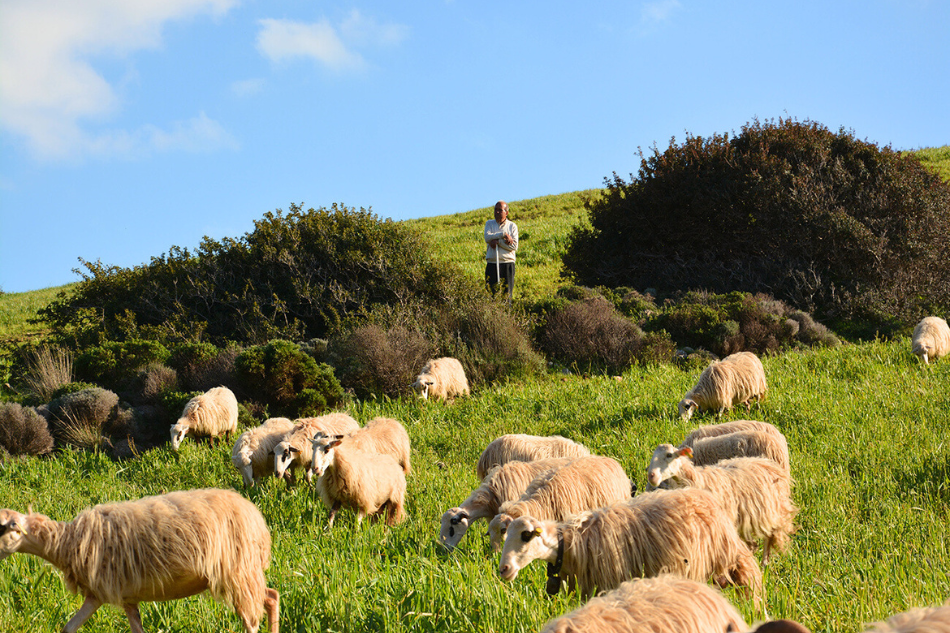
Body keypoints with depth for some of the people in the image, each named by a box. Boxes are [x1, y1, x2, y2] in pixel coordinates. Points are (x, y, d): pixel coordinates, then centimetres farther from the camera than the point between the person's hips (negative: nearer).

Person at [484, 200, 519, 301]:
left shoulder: (512, 226, 7)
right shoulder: (489, 224, 12)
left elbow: (514, 246, -5)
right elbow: (487, 237, -9)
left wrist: (498, 241, -10)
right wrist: (504, 234, -14)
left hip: (507, 263, -1)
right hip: (492, 264, 1)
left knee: (507, 293, -3)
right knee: (491, 293, -4)